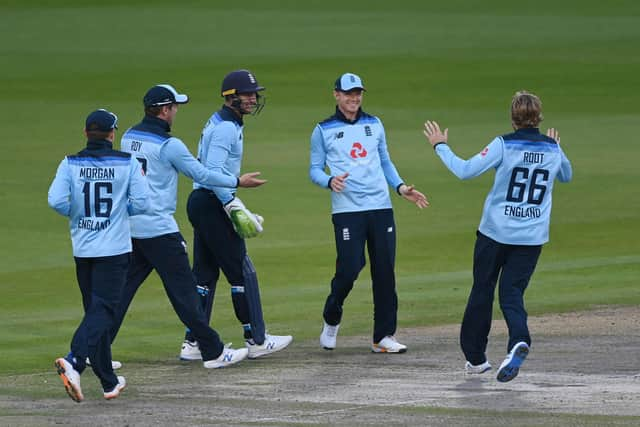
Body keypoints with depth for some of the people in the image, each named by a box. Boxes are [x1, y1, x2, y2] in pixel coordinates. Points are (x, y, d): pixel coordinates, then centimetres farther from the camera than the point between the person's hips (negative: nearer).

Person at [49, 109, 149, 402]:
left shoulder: (70, 164, 0)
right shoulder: (128, 163, -4)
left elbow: (56, 201, -12)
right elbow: (141, 203, -7)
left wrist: (75, 213, 7)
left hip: (82, 249, 3)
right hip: (114, 250, -3)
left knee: (96, 310, 13)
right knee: (101, 310, -7)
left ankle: (109, 382, 16)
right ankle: (74, 362, -32)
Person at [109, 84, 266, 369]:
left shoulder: (128, 138, 9)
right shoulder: (168, 145, -13)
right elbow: (201, 174, -6)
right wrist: (238, 182, 7)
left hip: (129, 226, 7)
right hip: (159, 229, -7)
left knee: (122, 288, 9)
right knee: (183, 289, -2)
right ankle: (213, 352, 4)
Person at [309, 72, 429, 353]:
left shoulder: (374, 125, 16)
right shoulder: (324, 130, 6)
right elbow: (315, 169, 5)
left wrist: (401, 187, 7)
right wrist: (330, 181, -16)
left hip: (380, 207, 4)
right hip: (347, 211, -4)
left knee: (385, 272, 0)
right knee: (349, 269, -13)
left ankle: (383, 337, 7)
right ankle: (331, 321, 13)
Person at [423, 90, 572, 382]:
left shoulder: (504, 145, -11)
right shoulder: (552, 150, 3)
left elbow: (465, 171, -14)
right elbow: (566, 176, 25)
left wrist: (441, 146, -2)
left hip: (495, 234, -3)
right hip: (533, 237, 3)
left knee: (482, 291, 13)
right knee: (512, 293, 5)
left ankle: (475, 356, 21)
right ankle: (519, 342, -26)